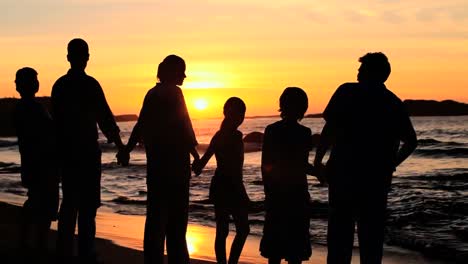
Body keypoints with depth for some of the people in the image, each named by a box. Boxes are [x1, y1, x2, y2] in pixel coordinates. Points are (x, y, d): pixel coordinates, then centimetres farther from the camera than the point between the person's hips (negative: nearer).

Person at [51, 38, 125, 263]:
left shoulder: (59, 85, 8)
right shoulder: (89, 84, -12)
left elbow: (57, 119, 13)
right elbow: (104, 117, -10)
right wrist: (119, 144, 1)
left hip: (66, 151, 6)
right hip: (87, 151, -6)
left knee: (69, 202, 13)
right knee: (87, 204, -2)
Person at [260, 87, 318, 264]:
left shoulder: (271, 130, 0)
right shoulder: (304, 133, -9)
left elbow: (265, 165, 2)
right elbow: (302, 166, -13)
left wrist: (268, 189, 12)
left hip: (275, 193, 3)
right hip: (297, 193, -3)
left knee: (275, 240, 11)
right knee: (296, 242, 3)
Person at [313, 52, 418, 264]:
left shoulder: (348, 92, -3)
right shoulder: (394, 103, 10)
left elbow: (329, 131, -10)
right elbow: (411, 141, 12)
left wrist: (317, 160, -2)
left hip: (344, 173, -3)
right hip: (378, 178, 3)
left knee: (340, 231, 3)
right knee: (372, 234, 10)